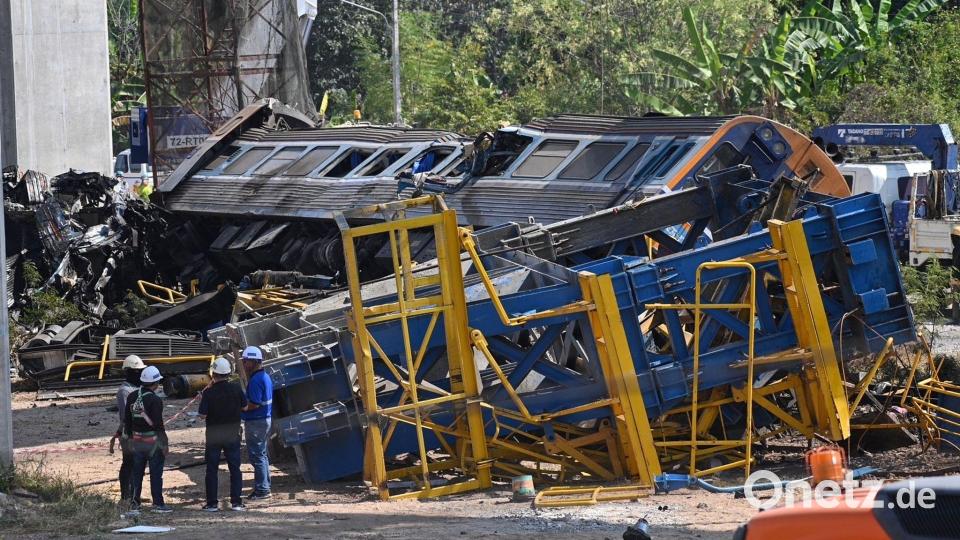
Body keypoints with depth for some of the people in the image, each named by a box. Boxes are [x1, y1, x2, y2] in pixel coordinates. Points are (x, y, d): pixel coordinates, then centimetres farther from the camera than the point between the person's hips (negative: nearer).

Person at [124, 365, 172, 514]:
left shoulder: (132, 397, 5)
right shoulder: (155, 400, -16)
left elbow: (127, 420, 11)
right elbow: (158, 424, -17)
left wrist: (130, 436, 21)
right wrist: (164, 444, -10)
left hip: (136, 439, 6)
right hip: (153, 440, -6)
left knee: (136, 472, 11)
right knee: (156, 472, 2)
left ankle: (134, 503, 13)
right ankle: (158, 503, 5)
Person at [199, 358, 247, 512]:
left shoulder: (209, 392, -14)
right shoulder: (236, 389, -7)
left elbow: (203, 415, -12)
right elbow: (244, 406, 4)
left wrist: (202, 401, 3)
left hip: (213, 435, -2)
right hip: (232, 435, 2)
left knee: (212, 470, 7)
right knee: (234, 468, 9)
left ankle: (212, 503, 6)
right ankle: (236, 502, 7)